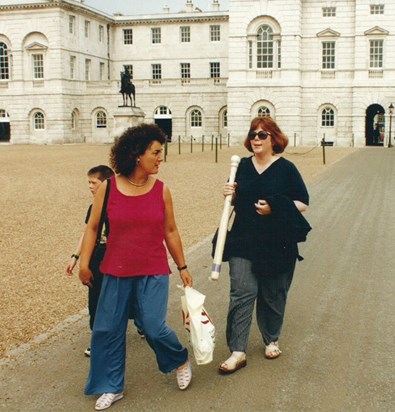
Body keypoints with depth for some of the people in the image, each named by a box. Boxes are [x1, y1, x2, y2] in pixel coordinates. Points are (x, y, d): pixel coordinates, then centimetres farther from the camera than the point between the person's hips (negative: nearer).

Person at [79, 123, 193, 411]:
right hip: (116, 273, 1)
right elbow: (92, 228, 3)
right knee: (108, 330, 5)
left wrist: (183, 267, 10)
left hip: (154, 273, -1)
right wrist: (84, 263, -2)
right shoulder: (108, 188, -6)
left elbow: (171, 231, 6)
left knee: (154, 327, -6)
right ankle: (113, 387, 26)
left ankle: (181, 361, 27)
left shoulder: (161, 190, -3)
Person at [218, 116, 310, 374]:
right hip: (243, 243, 2)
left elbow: (303, 204, -3)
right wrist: (230, 195, -5)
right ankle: (238, 352, 1)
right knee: (241, 294, -5)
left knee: (273, 296, 12)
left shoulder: (286, 168, -3)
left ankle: (272, 340, 34)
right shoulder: (242, 166, 7)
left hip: (277, 245, -2)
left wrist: (275, 208, -18)